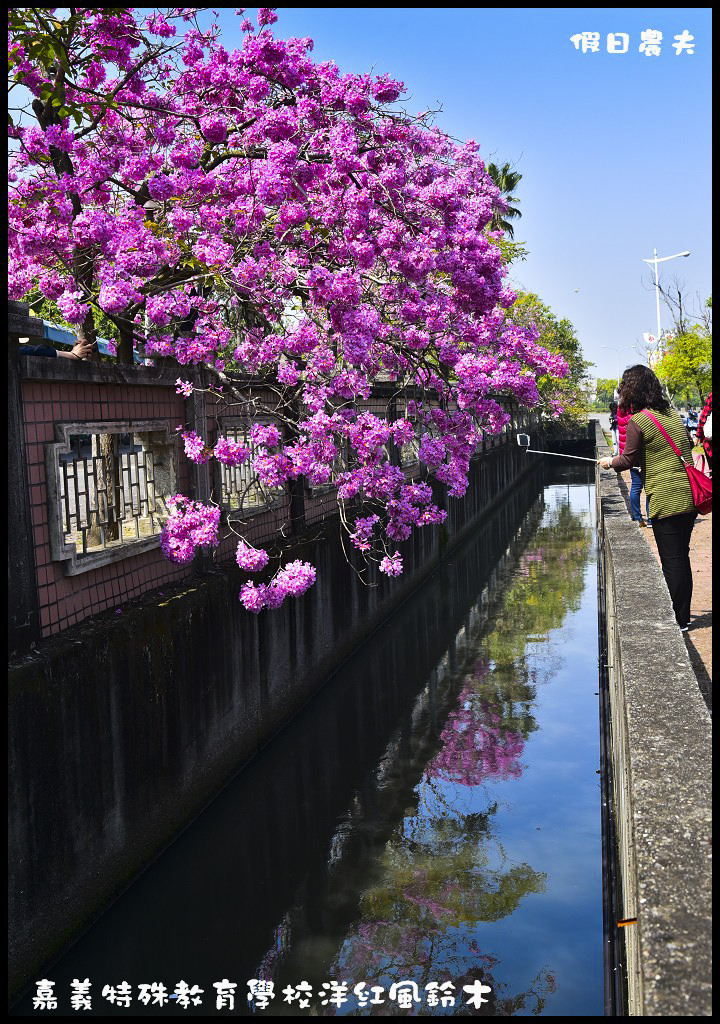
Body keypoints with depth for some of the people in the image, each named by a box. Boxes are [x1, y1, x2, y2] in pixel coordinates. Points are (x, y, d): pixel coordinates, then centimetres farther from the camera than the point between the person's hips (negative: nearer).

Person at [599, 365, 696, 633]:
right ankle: (683, 615, 24)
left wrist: (610, 462, 16)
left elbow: (628, 460, -4)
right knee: (682, 558, 16)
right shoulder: (673, 414, 13)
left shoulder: (637, 421, -10)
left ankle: (678, 621, 4)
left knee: (672, 562, -1)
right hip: (690, 496, 8)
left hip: (666, 500, -8)